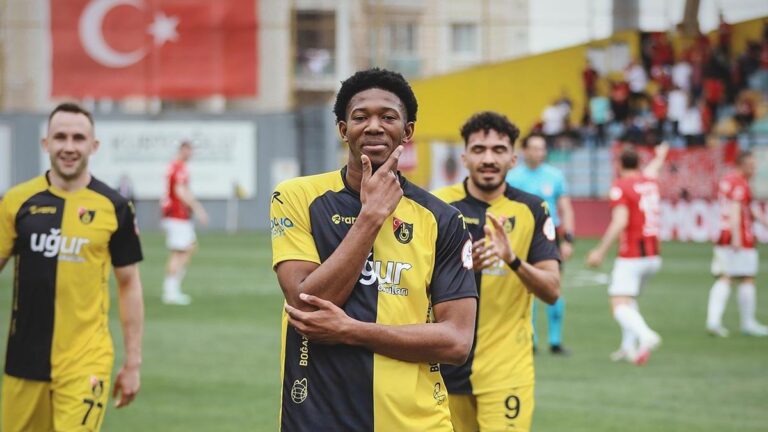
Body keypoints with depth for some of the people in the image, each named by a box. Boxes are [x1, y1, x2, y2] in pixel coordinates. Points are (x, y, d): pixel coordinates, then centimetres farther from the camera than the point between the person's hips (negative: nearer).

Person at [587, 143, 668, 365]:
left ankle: (646, 335, -38)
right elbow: (650, 171, 37)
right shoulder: (650, 181, 11)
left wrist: (600, 251, -19)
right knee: (629, 299, 24)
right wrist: (660, 157, 60)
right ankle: (629, 346, 19)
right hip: (653, 255, 7)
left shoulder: (620, 186, -9)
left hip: (631, 257, -7)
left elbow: (620, 221, -20)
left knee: (619, 305, -14)